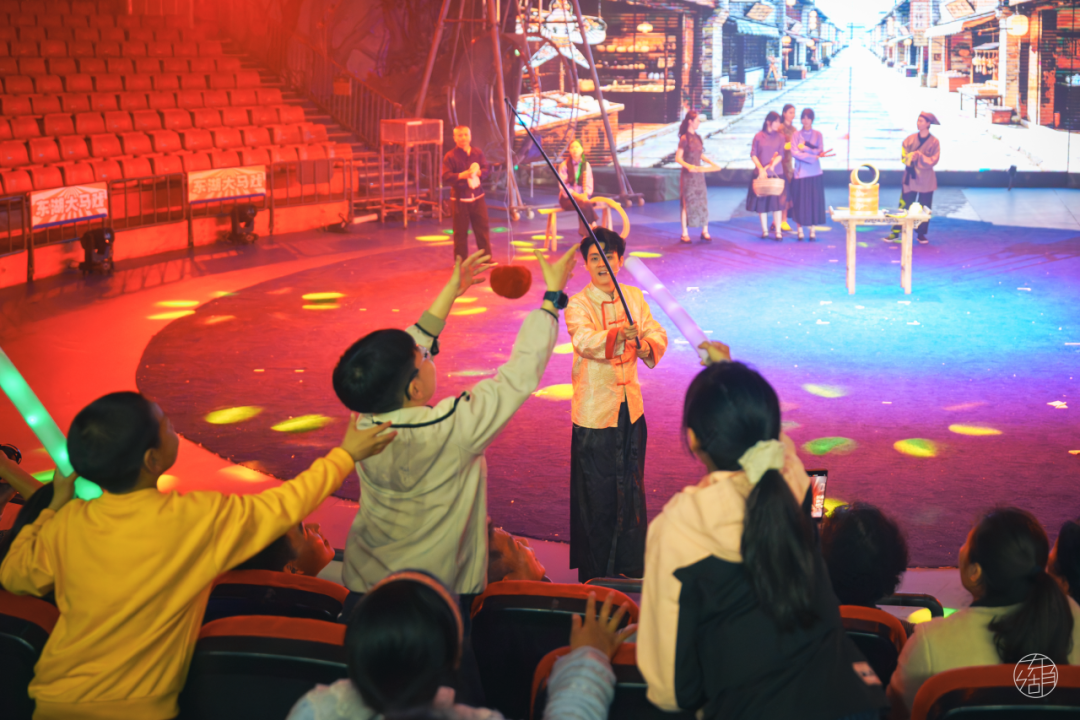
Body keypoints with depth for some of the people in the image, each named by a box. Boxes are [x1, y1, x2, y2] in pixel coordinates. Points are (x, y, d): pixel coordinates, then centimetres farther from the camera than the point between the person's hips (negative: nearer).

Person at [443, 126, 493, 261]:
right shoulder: (450, 156, -8)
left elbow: (487, 169, 3)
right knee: (461, 232, 3)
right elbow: (446, 176, -13)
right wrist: (461, 175, -27)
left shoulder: (478, 152, 5)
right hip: (460, 199, -4)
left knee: (482, 228, 8)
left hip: (478, 197, 4)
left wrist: (479, 172, -18)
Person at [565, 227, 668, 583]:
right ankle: (597, 577, 14)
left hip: (631, 408, 5)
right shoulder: (578, 305, -12)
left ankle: (632, 570, 31)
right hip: (594, 412, -5)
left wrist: (647, 345, -24)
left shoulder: (634, 297, 5)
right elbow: (586, 342, -30)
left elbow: (657, 333, 0)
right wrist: (619, 335, -50)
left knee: (632, 488, 16)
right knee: (597, 495, 1)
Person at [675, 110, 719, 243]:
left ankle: (705, 232, 14)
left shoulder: (697, 137, 9)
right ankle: (684, 234, 6)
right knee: (687, 203, -1)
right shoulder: (684, 139, -11)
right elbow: (678, 158, -13)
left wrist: (712, 163, 7)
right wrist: (689, 166, -28)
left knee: (702, 202, 7)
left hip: (698, 174, 7)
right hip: (688, 175, -7)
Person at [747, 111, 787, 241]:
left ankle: (778, 231, -2)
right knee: (762, 201, 3)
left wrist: (772, 164, -20)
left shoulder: (780, 136, 4)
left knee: (776, 202, -4)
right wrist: (760, 168, -14)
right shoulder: (758, 136, 1)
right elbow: (753, 154, -1)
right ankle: (765, 230, 13)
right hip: (762, 173, 0)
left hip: (776, 173, 0)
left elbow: (780, 155, -2)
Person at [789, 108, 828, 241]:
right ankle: (800, 230, 7)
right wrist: (813, 156, -16)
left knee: (814, 201, 0)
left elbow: (820, 151, -5)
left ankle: (812, 230, 6)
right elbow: (794, 153, -10)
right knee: (800, 201, 0)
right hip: (800, 173, -1)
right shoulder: (796, 135, 3)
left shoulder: (818, 135, 6)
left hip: (815, 174, 1)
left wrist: (804, 148, -13)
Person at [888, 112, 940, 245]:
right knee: (904, 205, -1)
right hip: (910, 178, 1)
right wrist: (910, 158, -20)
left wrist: (919, 156, -21)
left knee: (924, 208, 5)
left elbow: (933, 160, -11)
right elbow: (903, 155, 1)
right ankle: (895, 232, 2)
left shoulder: (934, 142, -4)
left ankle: (921, 234, 16)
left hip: (926, 180, -1)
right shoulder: (910, 139, 2)